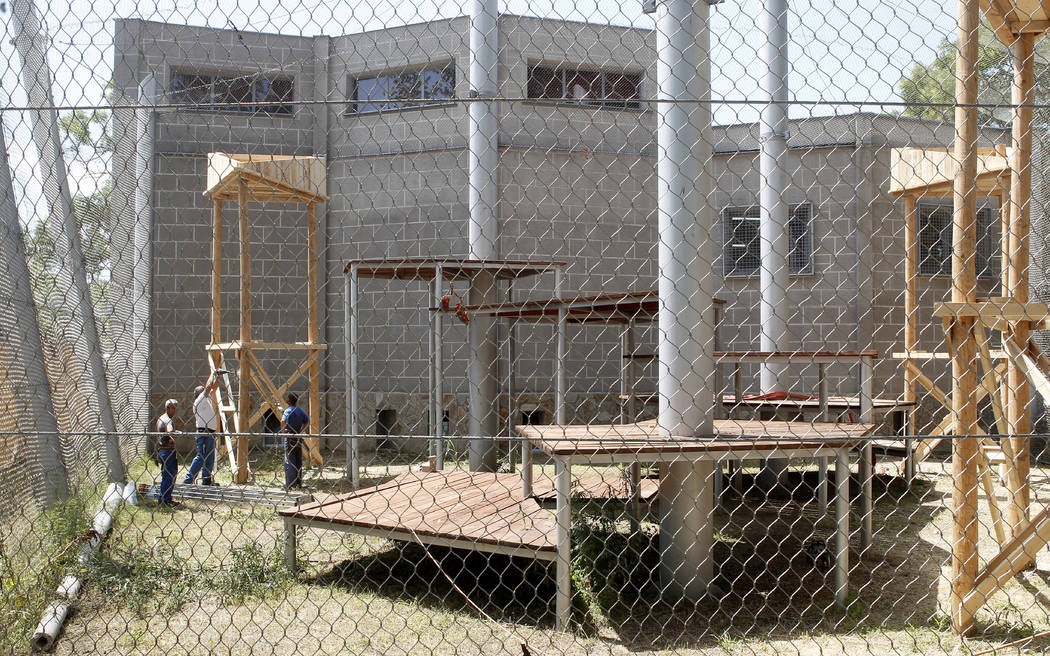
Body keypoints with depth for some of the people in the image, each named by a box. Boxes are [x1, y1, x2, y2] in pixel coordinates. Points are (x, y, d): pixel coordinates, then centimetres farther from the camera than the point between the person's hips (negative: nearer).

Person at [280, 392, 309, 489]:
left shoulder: (288, 410, -13)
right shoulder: (300, 410, 9)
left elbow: (283, 420, -31)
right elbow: (307, 421, 20)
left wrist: (283, 429, -15)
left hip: (290, 437, -7)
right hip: (298, 437, 7)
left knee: (289, 461, -2)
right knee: (298, 461, 11)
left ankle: (290, 484, -4)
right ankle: (298, 483, 15)